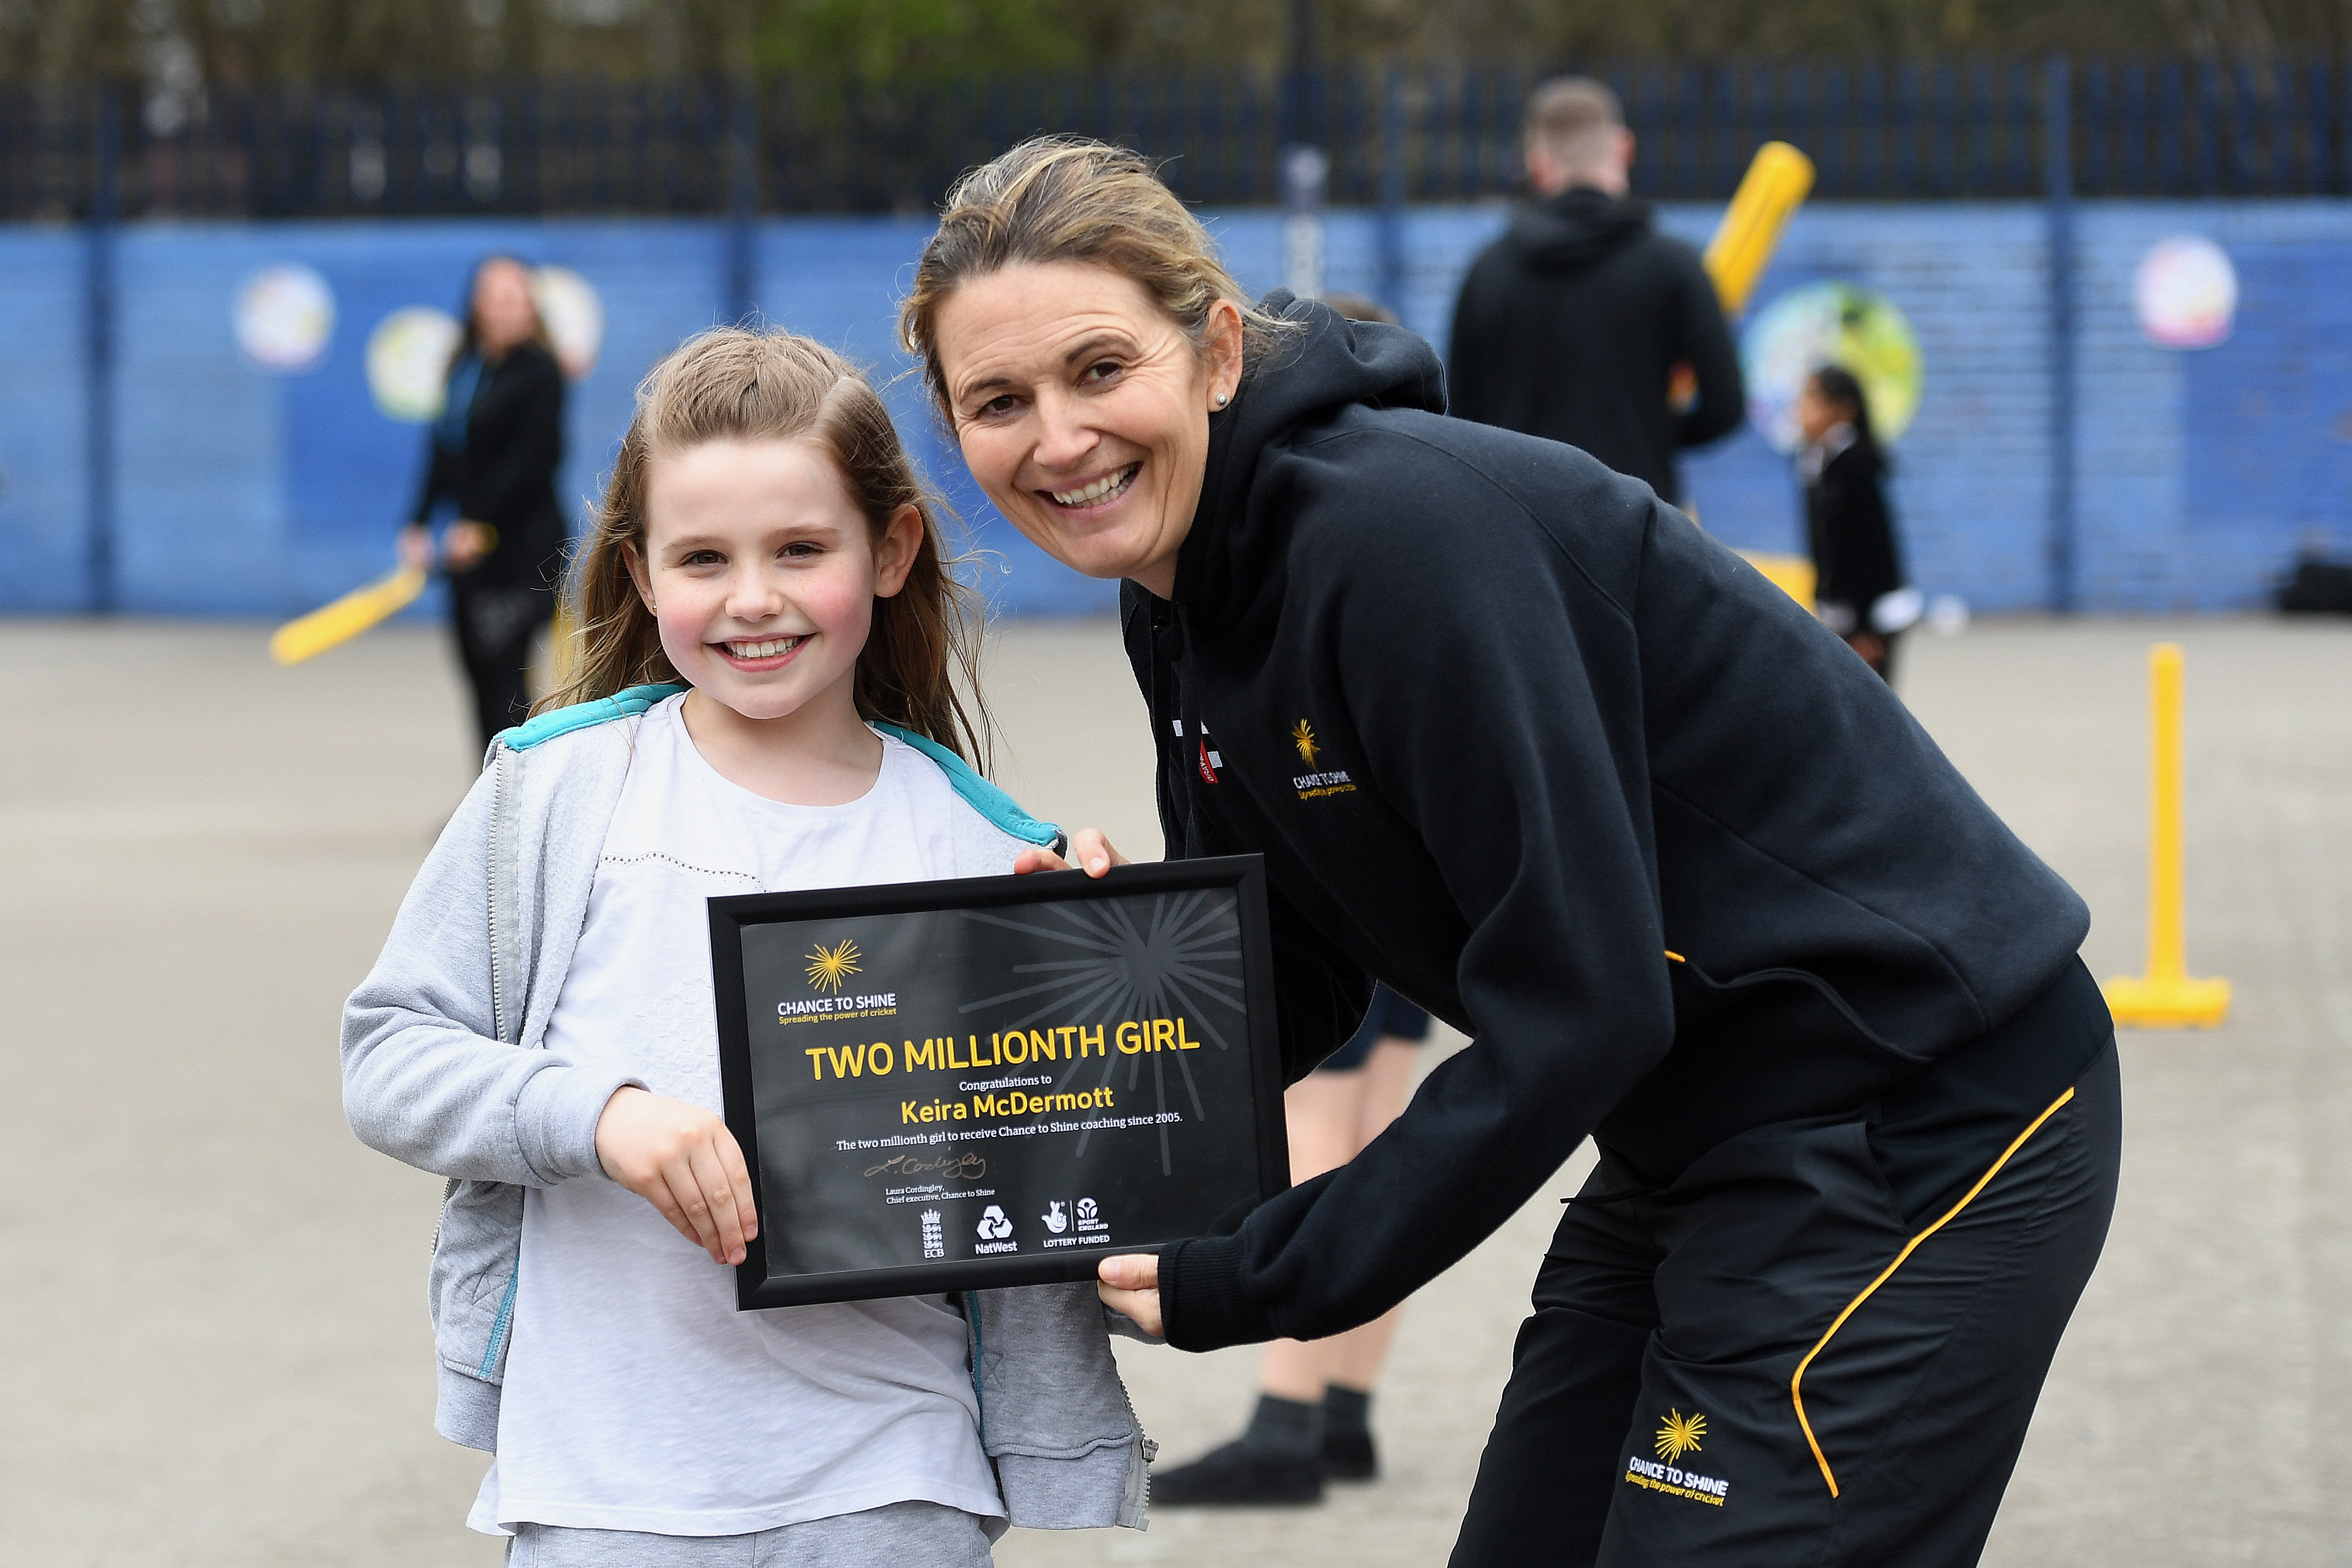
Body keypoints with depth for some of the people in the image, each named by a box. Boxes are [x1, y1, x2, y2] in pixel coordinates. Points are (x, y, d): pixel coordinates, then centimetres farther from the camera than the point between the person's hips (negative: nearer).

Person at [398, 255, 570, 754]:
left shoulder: (539, 371, -10)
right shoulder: (466, 368, 11)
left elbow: (532, 459, -17)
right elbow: (444, 448, 15)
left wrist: (481, 525, -20)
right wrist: (420, 524, 9)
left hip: (521, 542, -7)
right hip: (469, 544, 7)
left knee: (502, 667, -10)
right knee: (477, 667, 10)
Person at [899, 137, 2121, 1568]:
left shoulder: (1410, 528, -24)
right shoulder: (1180, 601, 3)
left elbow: (1576, 1008, -24)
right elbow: (1300, 998, 9)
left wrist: (1262, 1283, -18)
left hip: (1914, 1138, -9)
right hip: (1692, 1149, 9)